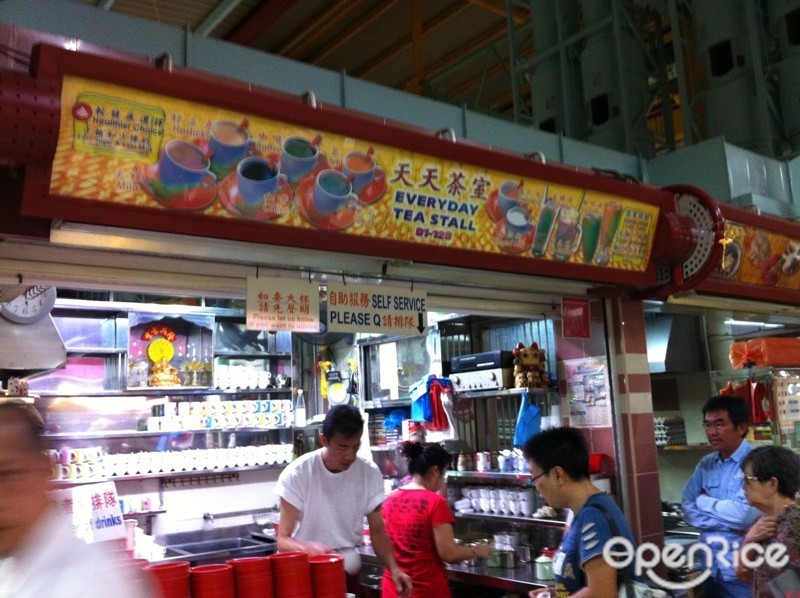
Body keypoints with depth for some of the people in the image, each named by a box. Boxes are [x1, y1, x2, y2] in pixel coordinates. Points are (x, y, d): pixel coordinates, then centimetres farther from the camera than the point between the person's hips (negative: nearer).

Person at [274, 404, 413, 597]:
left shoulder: (370, 473, -10)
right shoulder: (297, 474, -19)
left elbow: (377, 530, -2)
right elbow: (283, 540, -18)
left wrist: (394, 568, -19)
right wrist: (310, 549, -39)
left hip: (348, 571, 3)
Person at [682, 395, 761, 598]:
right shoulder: (705, 465, 5)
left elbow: (746, 515, -25)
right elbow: (688, 510, 0)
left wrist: (704, 501, -9)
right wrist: (728, 526, -15)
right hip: (709, 567, 6)